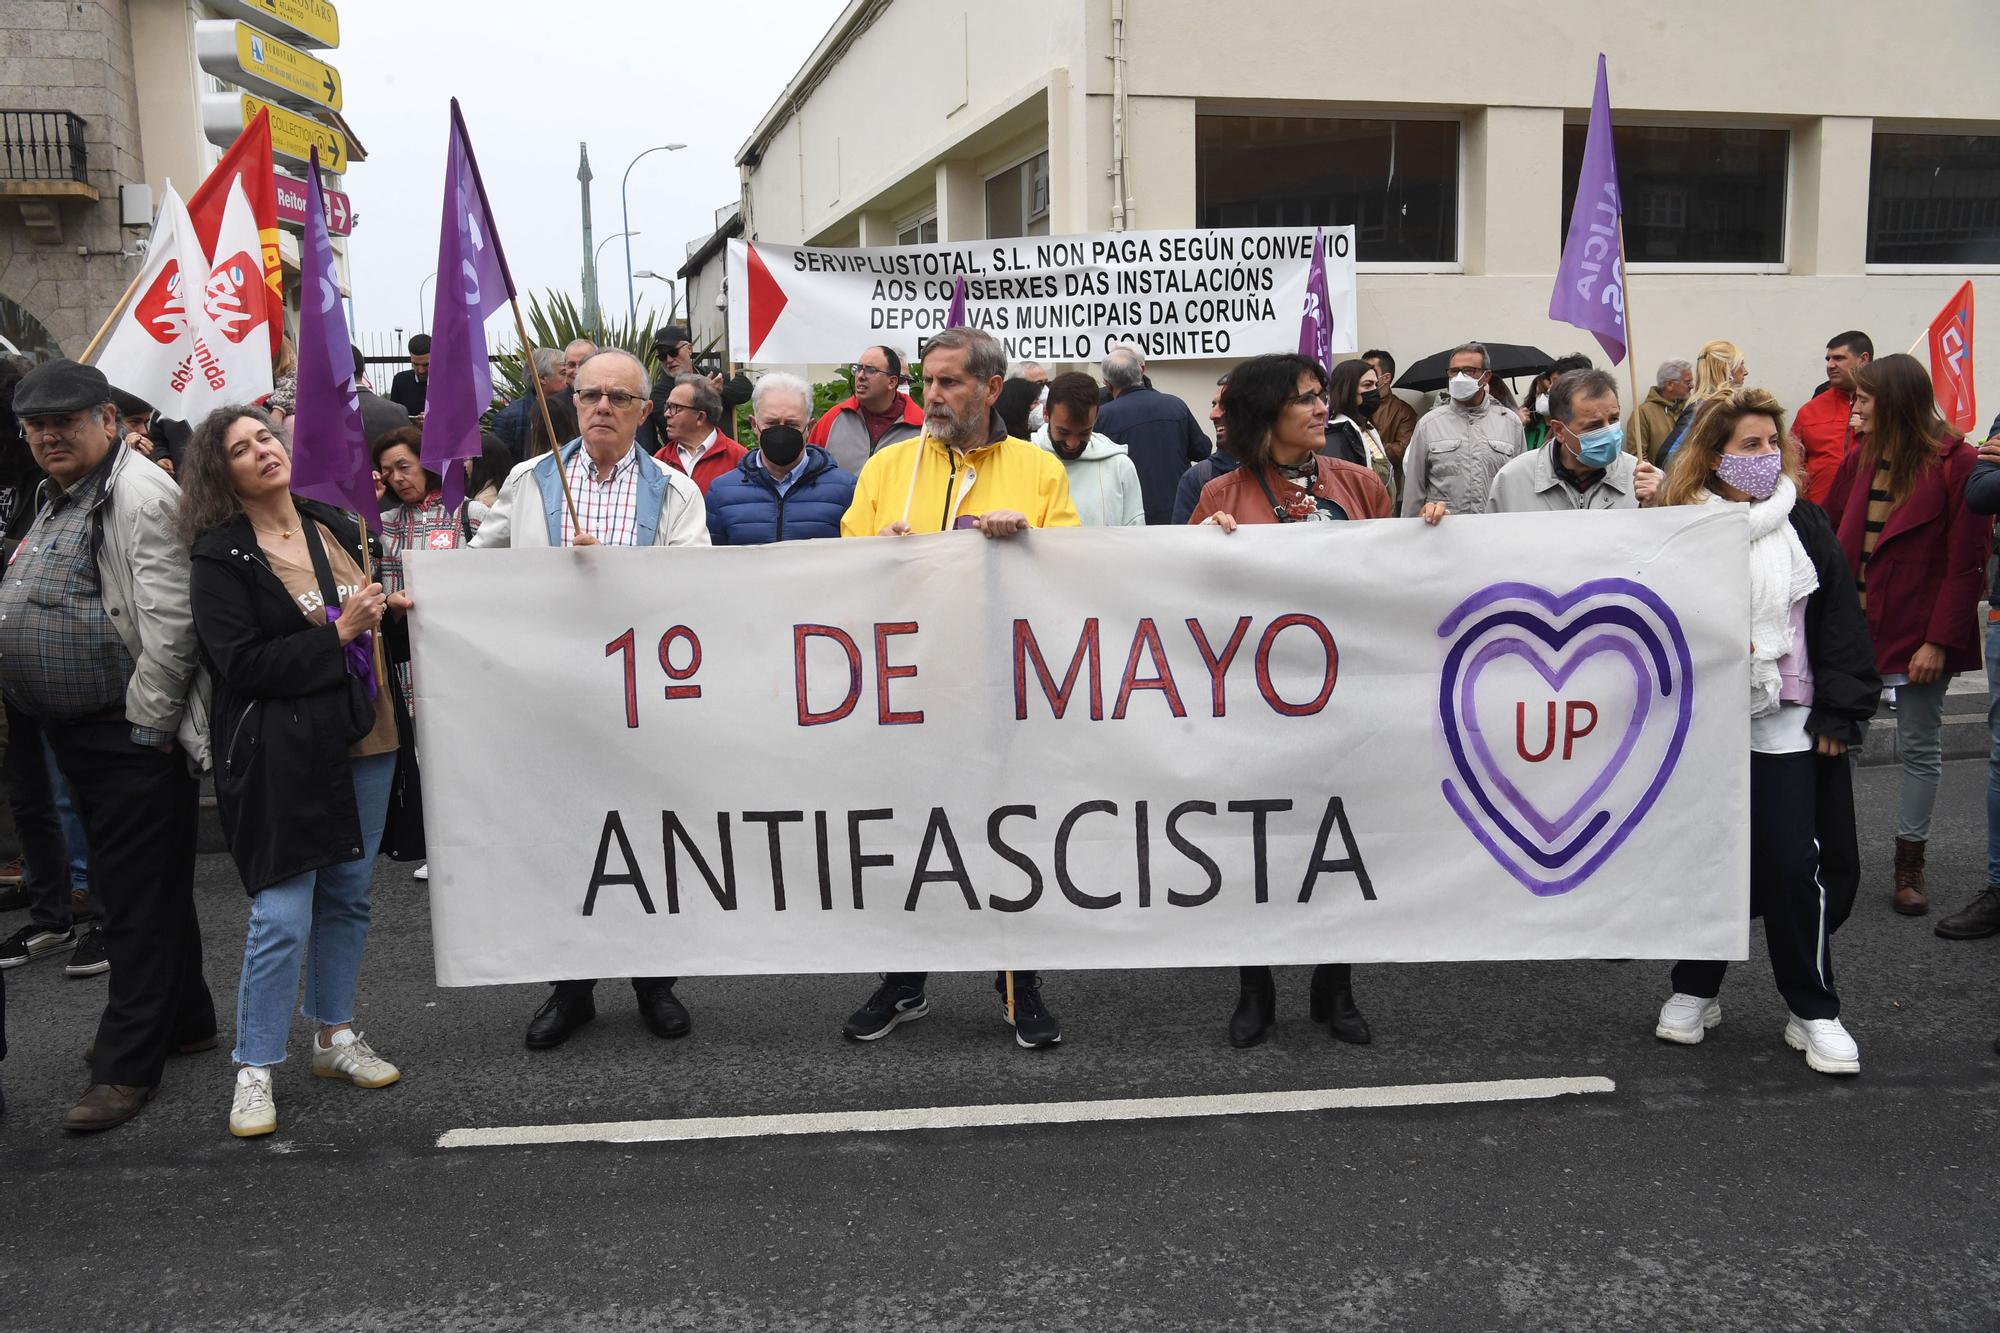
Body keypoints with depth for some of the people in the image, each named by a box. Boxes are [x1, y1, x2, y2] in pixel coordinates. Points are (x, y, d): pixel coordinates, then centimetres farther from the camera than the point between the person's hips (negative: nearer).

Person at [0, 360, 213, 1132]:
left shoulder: (140, 494, -15)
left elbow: (169, 621, -22)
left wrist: (148, 723, -20)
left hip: (131, 736, -10)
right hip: (75, 734, 10)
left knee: (139, 899, -2)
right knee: (129, 887, 18)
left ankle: (126, 1067, 4)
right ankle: (184, 1021, 32)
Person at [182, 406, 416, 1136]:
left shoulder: (335, 526, 10)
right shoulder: (220, 556, -8)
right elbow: (239, 663, -15)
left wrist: (387, 609, 3)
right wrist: (339, 635, -17)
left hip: (365, 740, 6)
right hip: (283, 756, -6)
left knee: (348, 896, 14)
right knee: (282, 914, -6)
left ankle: (334, 1035, 29)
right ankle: (253, 1070, 8)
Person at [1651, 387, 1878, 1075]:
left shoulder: (1804, 523, 4)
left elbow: (1841, 621, 3)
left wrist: (1840, 711, -2)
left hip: (1786, 726, 0)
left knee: (1794, 865, -2)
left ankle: (1813, 1011, 13)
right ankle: (1696, 990, 28)